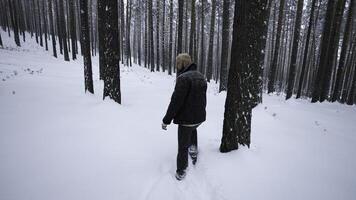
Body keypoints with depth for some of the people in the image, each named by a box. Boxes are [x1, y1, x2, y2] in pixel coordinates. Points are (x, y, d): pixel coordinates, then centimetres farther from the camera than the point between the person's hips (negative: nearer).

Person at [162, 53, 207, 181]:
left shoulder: (183, 78, -21)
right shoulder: (201, 76, 6)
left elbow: (176, 101, -23)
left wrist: (166, 120, -16)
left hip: (186, 119, -7)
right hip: (200, 117, 7)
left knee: (183, 146, 9)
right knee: (192, 129, 39)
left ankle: (181, 171, 23)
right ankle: (194, 150, 35)